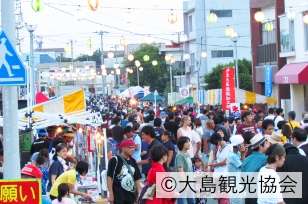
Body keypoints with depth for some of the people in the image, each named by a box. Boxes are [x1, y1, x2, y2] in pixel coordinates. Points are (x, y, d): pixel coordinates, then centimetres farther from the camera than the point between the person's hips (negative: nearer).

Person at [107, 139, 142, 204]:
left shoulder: (133, 162, 13)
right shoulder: (115, 160, -7)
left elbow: (137, 179, 16)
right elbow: (109, 177, -9)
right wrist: (111, 194, -14)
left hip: (130, 195, 7)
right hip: (118, 196, -7)